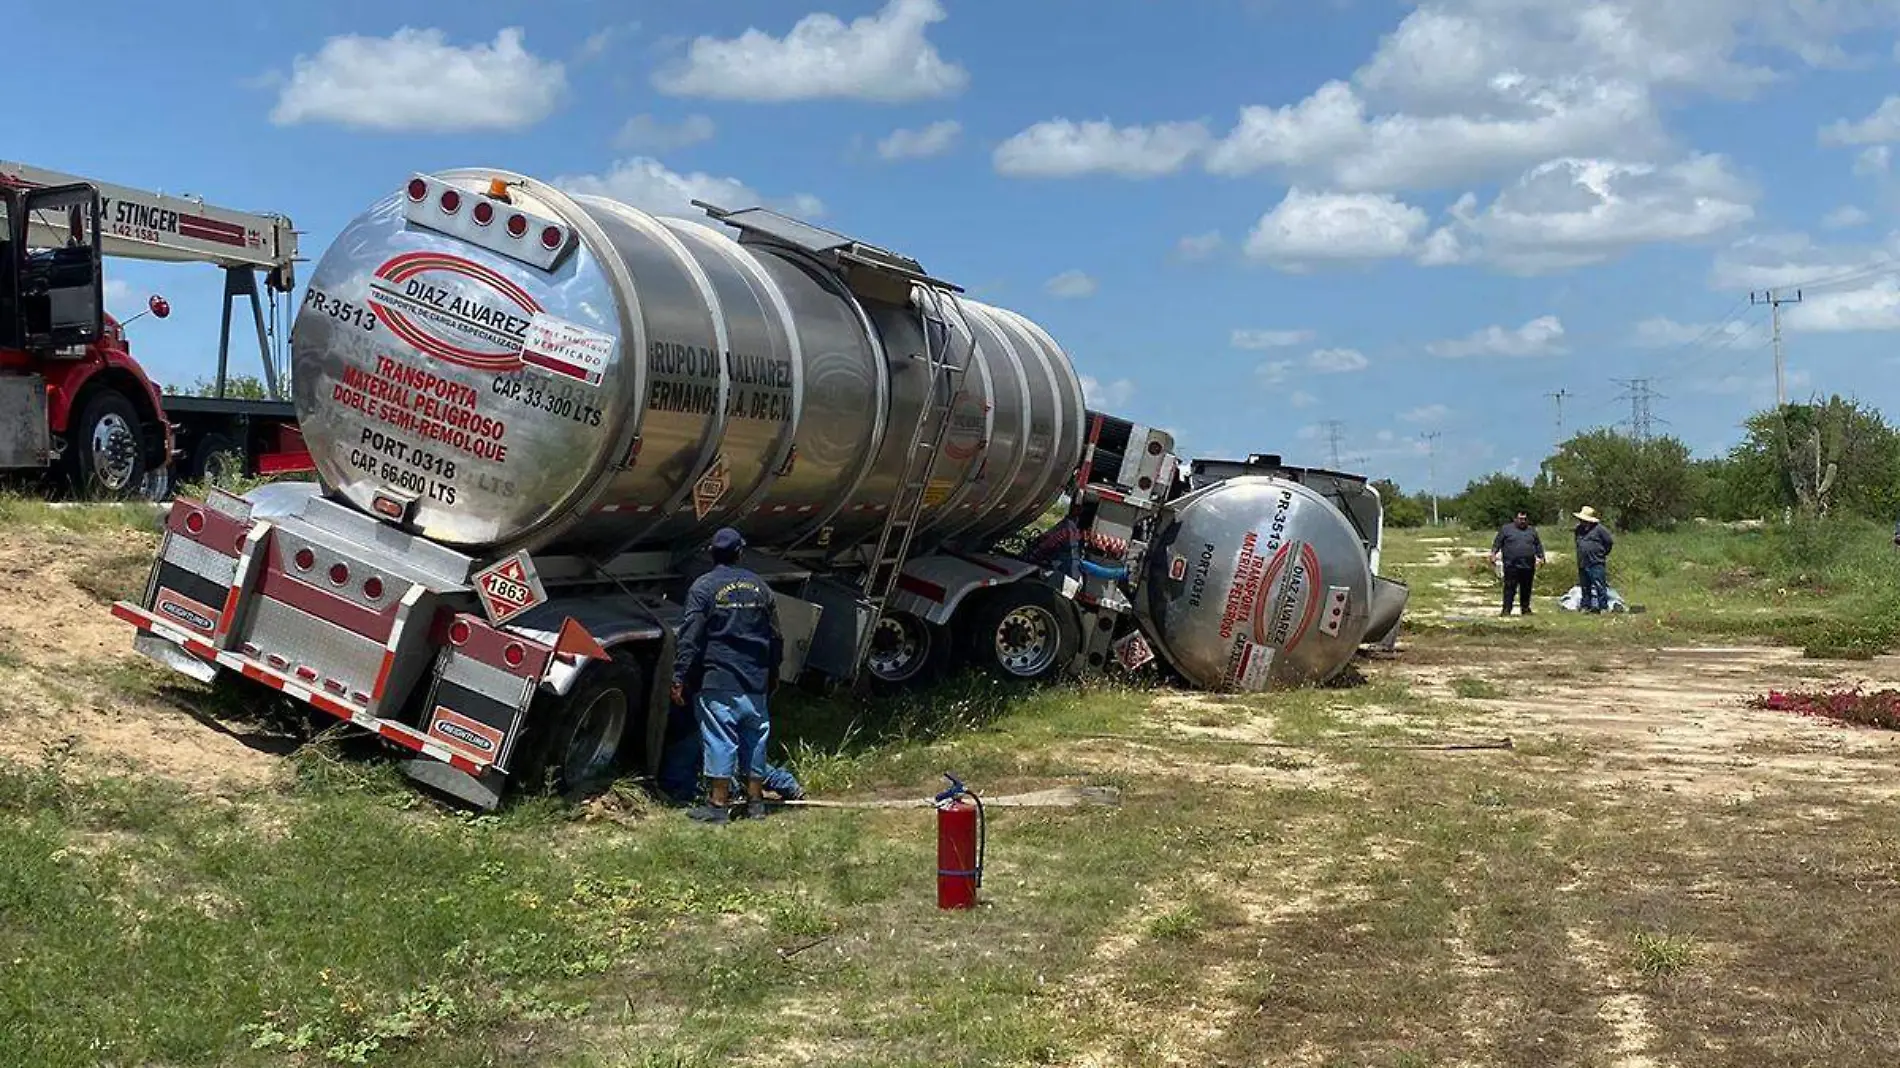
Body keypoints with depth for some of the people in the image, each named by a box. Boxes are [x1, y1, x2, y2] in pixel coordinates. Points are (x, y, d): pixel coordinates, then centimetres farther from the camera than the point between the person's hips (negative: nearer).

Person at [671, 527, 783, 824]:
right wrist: (771, 675, 24)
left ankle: (718, 804, -1)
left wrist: (679, 678, -8)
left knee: (719, 738, -2)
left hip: (717, 681, -5)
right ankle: (755, 800, 17)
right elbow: (776, 637, 15)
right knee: (754, 738, 11)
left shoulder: (704, 587, -6)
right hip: (755, 681, 5)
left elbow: (690, 638, -11)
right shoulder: (759, 586, 9)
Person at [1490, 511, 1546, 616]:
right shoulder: (1506, 529, 6)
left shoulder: (1532, 530, 17)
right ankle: (1506, 610, -4)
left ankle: (1525, 609, 19)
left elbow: (1538, 545, 20)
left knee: (1526, 589, 9)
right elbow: (1497, 543, 4)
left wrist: (1541, 557, 10)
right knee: (1509, 588, -7)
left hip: (1528, 567, 3)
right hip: (1511, 566, -3)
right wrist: (1493, 554, -7)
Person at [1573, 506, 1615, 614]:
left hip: (1596, 563, -7)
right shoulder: (1579, 529, 11)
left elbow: (1609, 542, -2)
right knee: (1585, 587, 12)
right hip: (1582, 564, 7)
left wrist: (1602, 553, 3)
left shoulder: (1599, 529, -9)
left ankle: (1603, 607, -5)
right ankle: (1586, 606, 19)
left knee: (1599, 586, -8)